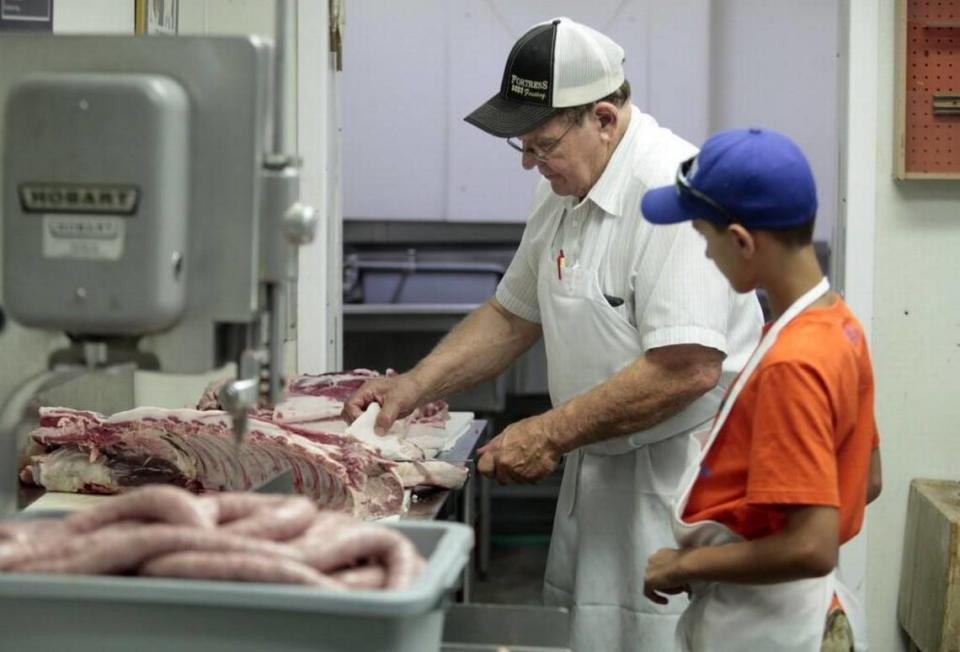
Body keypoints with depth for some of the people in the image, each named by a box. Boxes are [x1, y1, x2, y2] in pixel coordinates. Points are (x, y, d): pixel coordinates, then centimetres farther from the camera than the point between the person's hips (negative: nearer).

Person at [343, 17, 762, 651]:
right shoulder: (565, 192, 8)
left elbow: (688, 369, -29)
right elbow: (513, 314, 19)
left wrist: (550, 434, -22)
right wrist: (414, 386, 7)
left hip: (678, 474, -9)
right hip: (599, 471, 9)